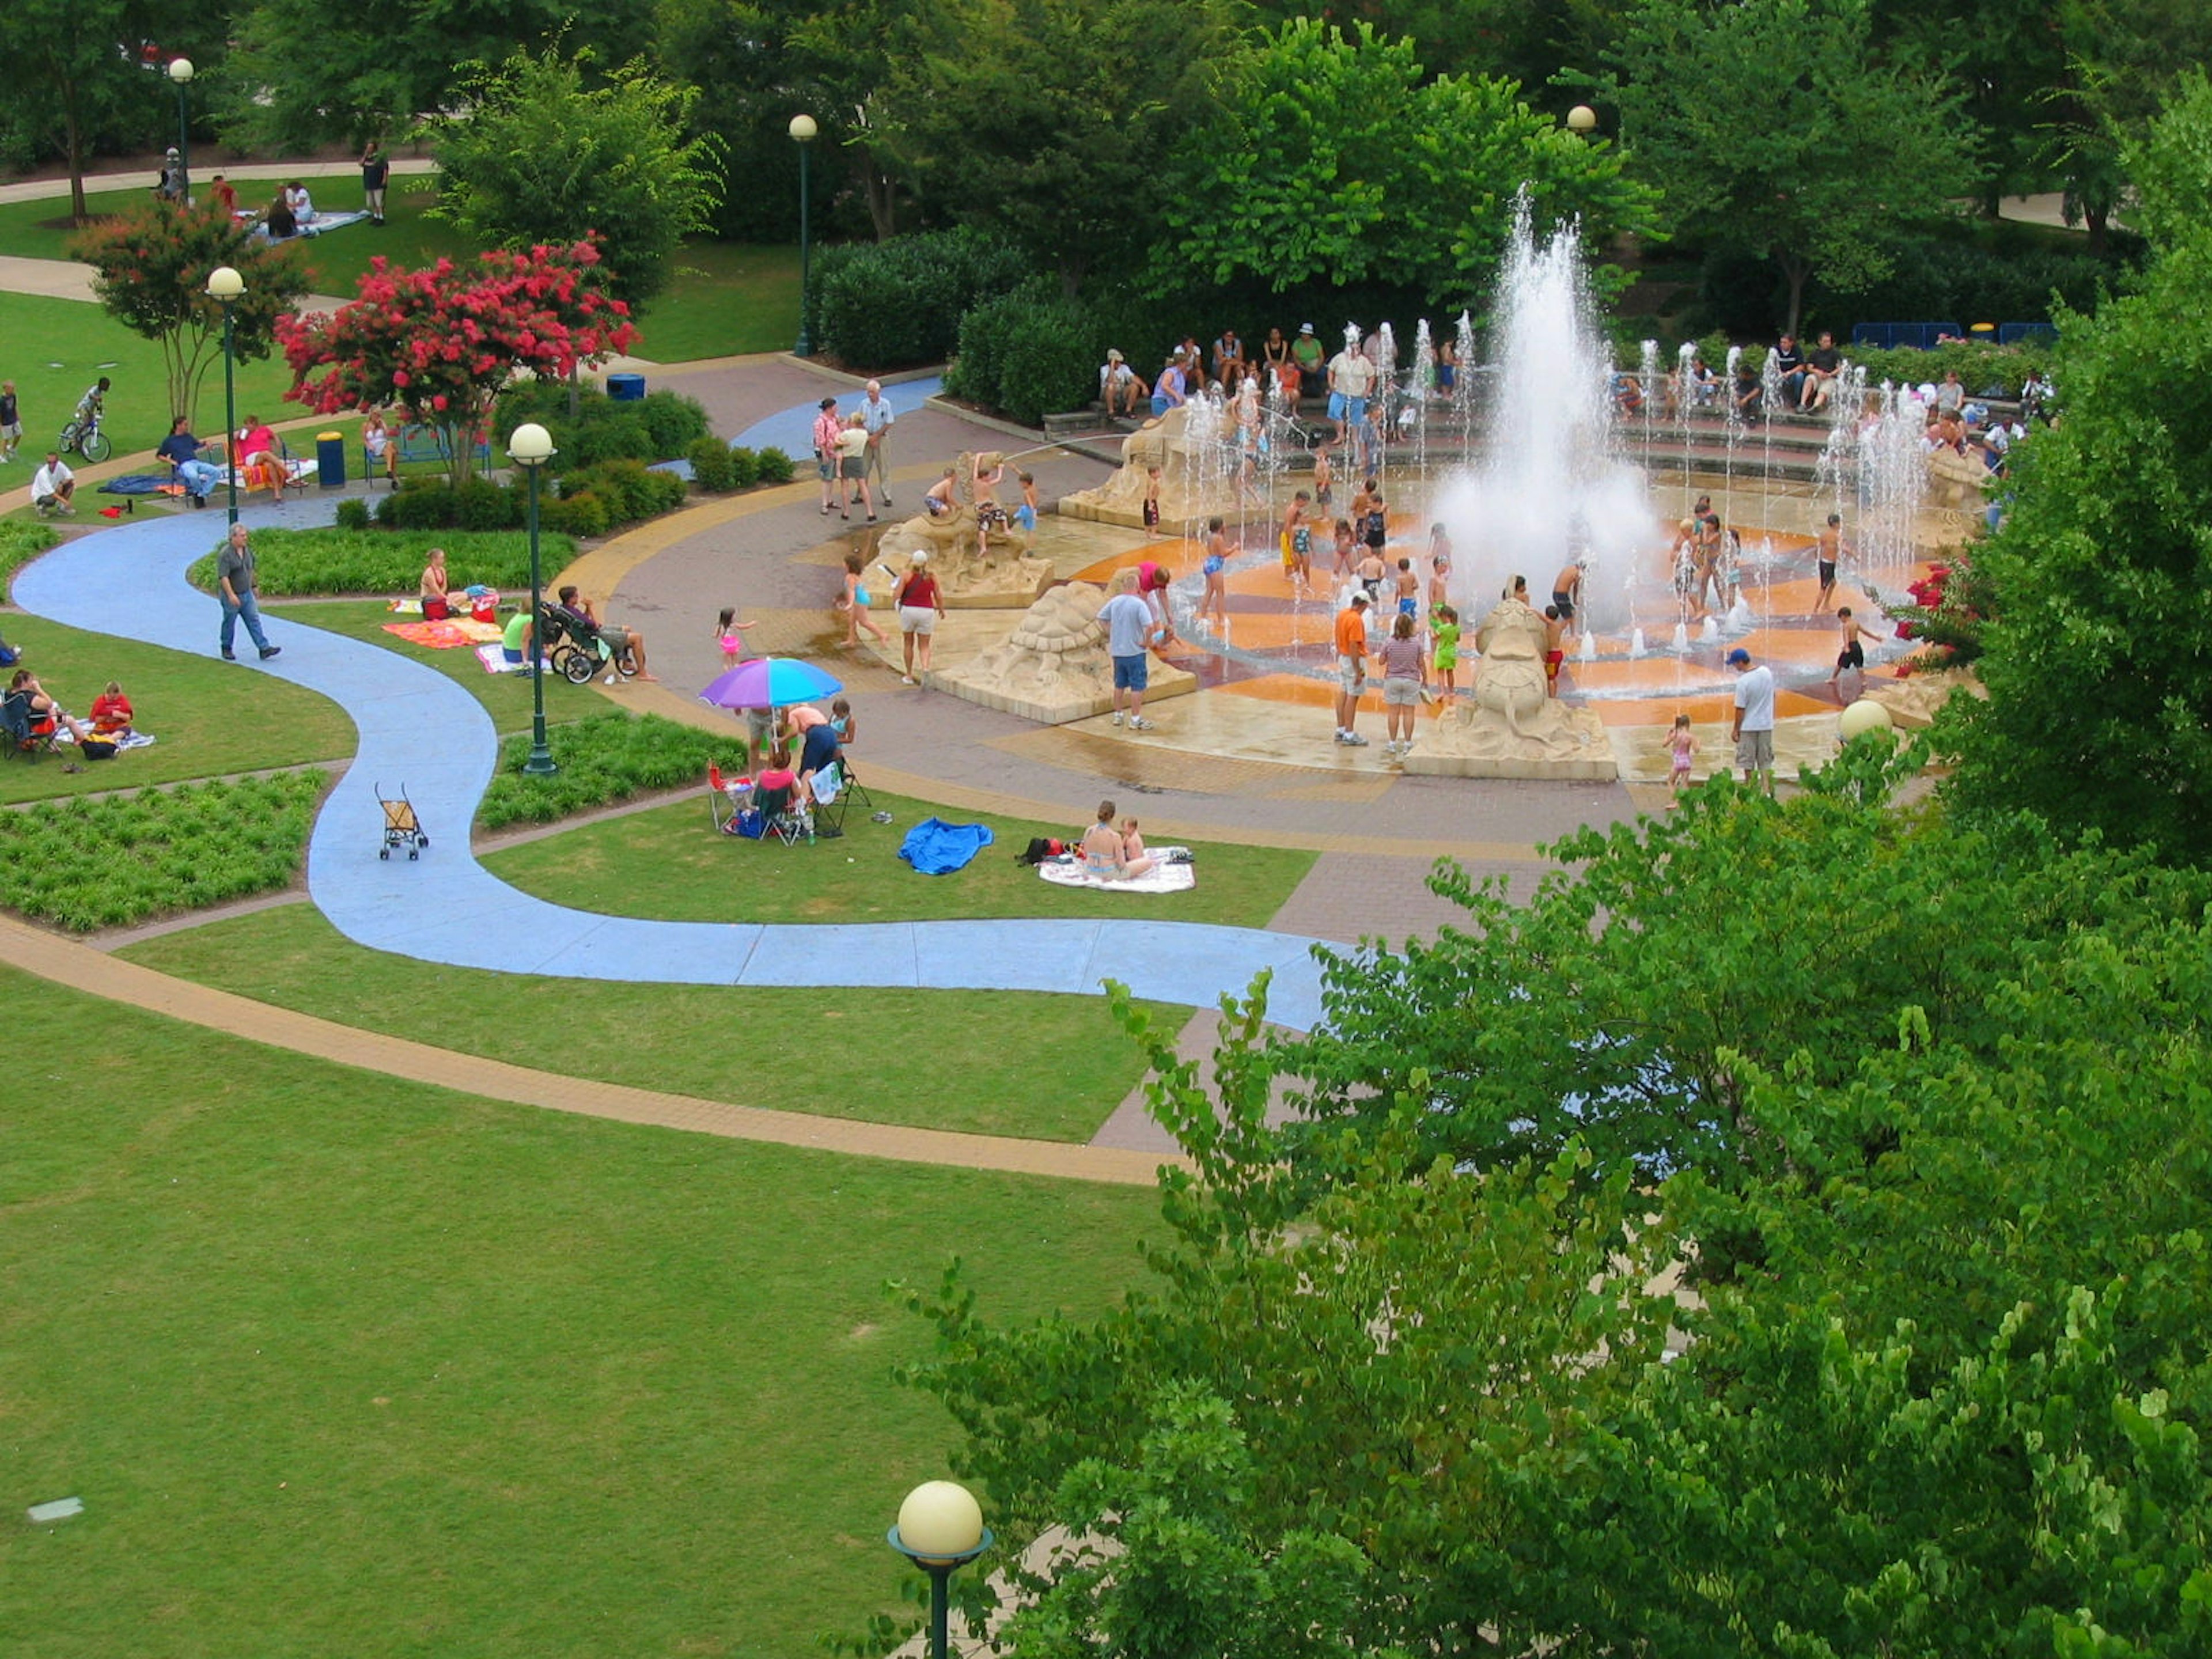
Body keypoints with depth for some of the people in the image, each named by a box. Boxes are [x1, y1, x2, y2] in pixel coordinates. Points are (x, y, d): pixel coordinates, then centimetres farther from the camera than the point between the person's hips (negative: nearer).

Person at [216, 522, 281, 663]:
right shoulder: (225, 554, -19)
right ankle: (227, 650, 24)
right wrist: (231, 595, -29)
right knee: (229, 623, 8)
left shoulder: (247, 551, 4)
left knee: (254, 620, 0)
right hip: (231, 596, -6)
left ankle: (264, 649, -4)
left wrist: (253, 586, 24)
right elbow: (223, 577, -24)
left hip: (247, 594, 6)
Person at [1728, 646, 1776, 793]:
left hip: (1749, 727, -6)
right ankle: (1767, 791, 7)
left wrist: (1735, 729, -6)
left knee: (1747, 761, 6)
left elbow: (1740, 709, -16)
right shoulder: (1767, 672, -2)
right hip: (1767, 724, 6)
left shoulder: (1743, 682, -21)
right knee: (1765, 761, 12)